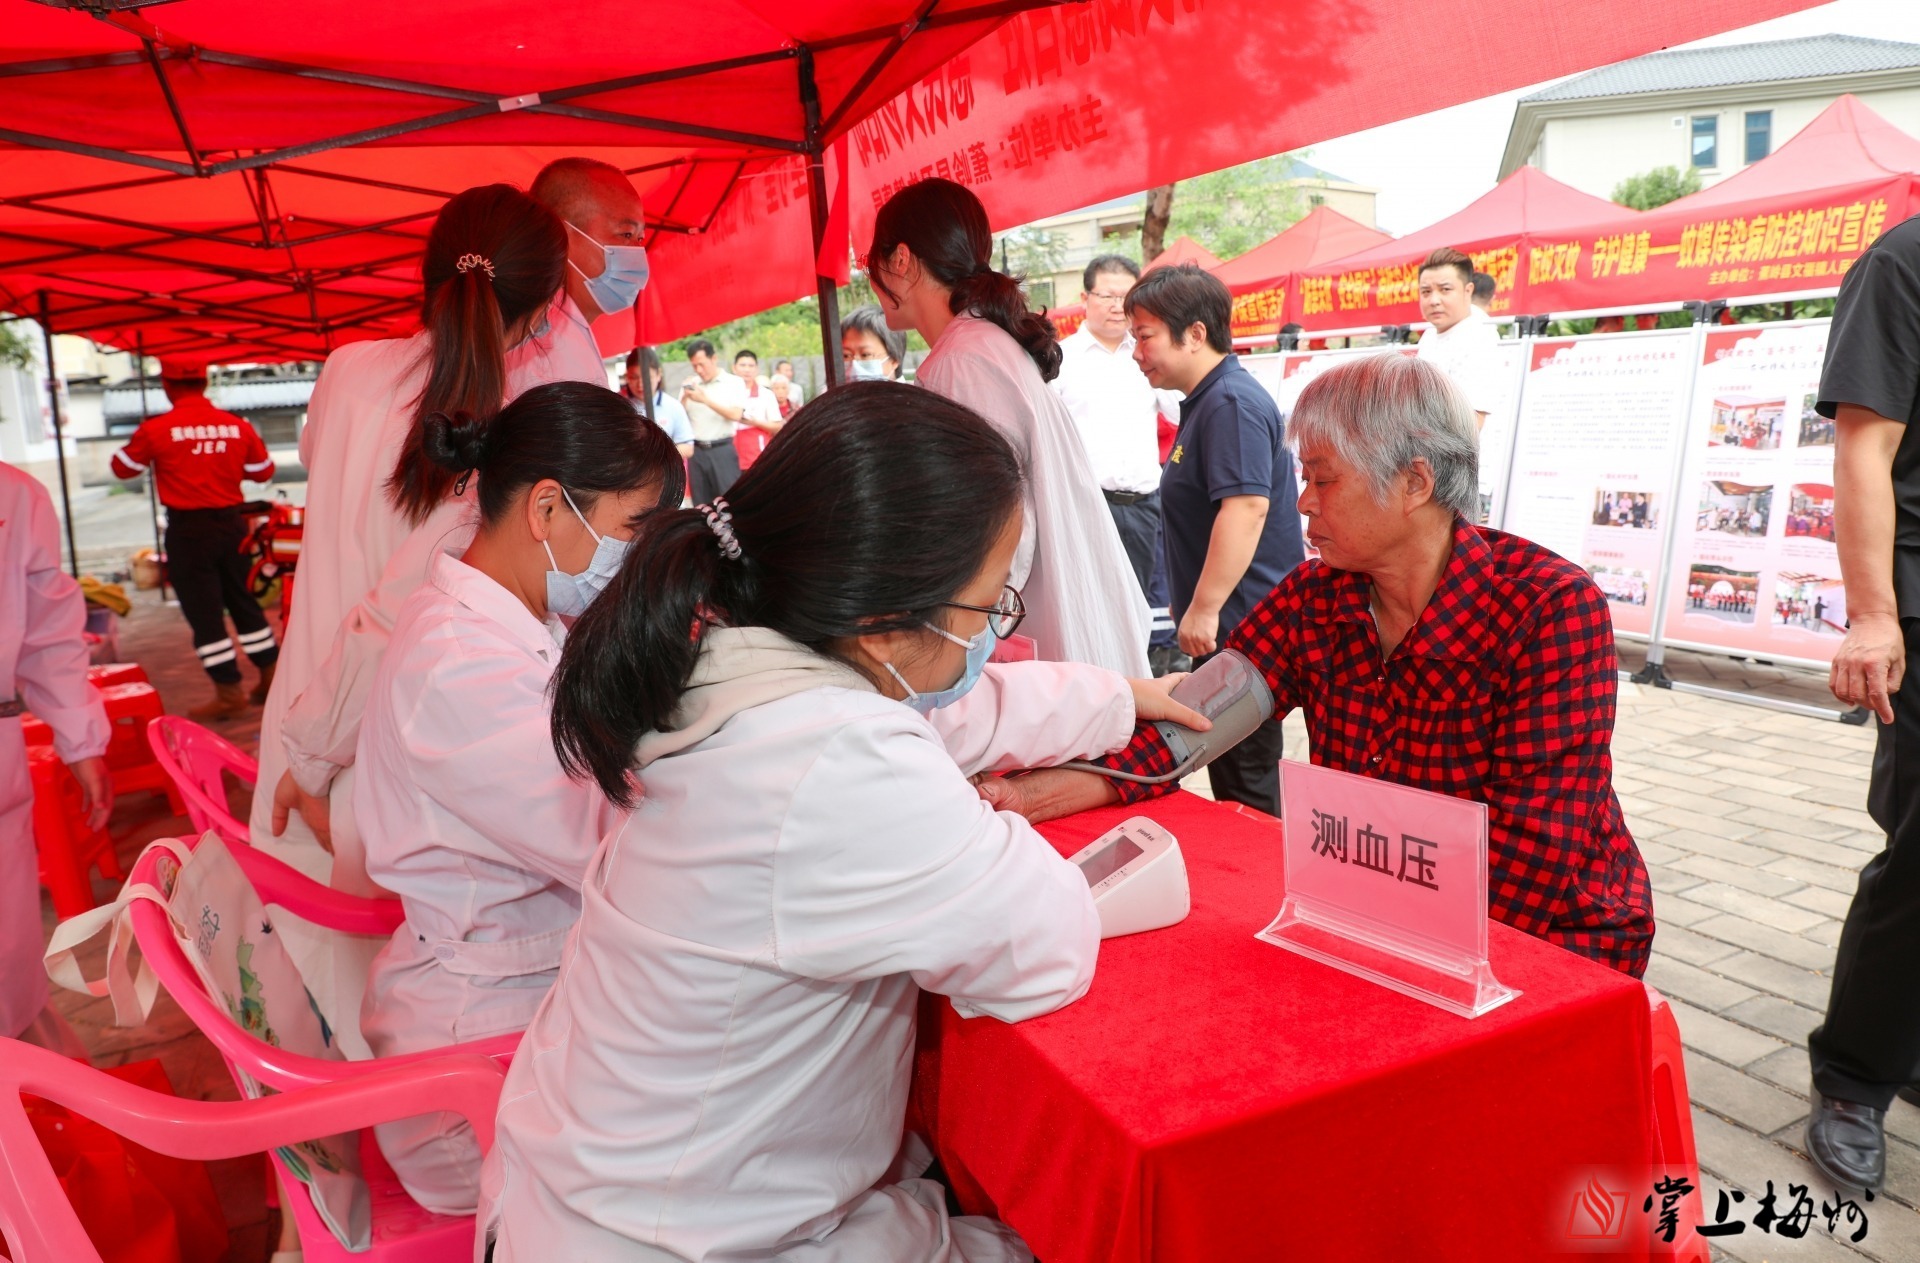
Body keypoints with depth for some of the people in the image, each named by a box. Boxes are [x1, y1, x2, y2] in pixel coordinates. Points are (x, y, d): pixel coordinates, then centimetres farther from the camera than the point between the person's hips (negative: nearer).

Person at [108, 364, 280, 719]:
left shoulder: (156, 430, -11)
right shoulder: (238, 426, -2)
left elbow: (121, 468, 4)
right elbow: (264, 472, 10)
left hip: (188, 529, -4)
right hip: (231, 523, 4)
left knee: (204, 612, 3)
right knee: (243, 602, 17)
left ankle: (229, 694, 6)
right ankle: (272, 680, 22)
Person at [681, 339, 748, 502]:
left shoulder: (734, 383, 1)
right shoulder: (690, 384, 12)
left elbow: (736, 415, -12)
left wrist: (705, 400, -17)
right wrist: (685, 397, -9)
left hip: (722, 450, -4)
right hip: (697, 452, 4)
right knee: (701, 506, 6)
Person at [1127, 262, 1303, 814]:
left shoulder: (1232, 402, -16)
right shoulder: (1207, 401, 17)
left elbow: (1247, 506, -27)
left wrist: (1204, 608, -25)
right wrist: (1192, 602, 28)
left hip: (1240, 624, -11)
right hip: (1227, 623, 11)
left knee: (1248, 779, -2)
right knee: (1230, 771, 17)